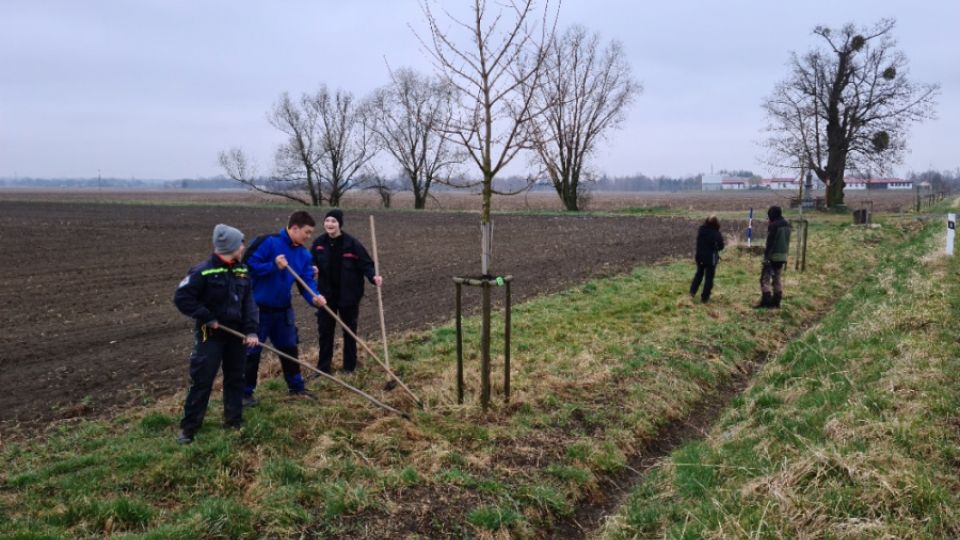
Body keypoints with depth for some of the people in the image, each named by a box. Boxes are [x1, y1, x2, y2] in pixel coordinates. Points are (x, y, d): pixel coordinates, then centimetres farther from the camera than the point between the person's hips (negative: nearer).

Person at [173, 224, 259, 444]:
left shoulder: (242, 271, 3)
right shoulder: (203, 271, -16)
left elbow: (249, 302, 3)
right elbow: (182, 298, -15)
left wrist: (251, 330, -8)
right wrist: (206, 318, -16)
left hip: (236, 334, 6)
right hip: (210, 335, -6)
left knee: (235, 378, 14)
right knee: (201, 380, -2)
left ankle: (234, 420, 27)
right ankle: (188, 427, 10)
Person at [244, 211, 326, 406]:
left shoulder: (304, 254, 3)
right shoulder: (268, 242, -18)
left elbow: (307, 280, 0)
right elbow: (249, 265, -19)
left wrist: (314, 297, -19)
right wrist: (273, 265, -28)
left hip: (283, 309, 7)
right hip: (259, 308, -7)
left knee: (289, 347, 18)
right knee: (252, 350, 2)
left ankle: (296, 386, 33)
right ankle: (245, 392, 16)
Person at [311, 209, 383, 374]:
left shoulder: (352, 243, -13)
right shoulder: (319, 243, -2)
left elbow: (365, 263, -12)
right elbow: (312, 263, 10)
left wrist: (373, 277, -29)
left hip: (348, 294, -3)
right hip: (326, 294, 3)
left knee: (349, 330, 11)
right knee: (325, 330, 8)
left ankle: (349, 365, 25)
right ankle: (323, 366, 21)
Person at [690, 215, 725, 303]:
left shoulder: (701, 230, -6)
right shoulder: (716, 234, -17)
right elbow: (721, 246, -8)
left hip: (700, 256, 4)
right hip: (711, 258, -4)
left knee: (699, 273, 25)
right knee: (709, 277, 5)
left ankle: (692, 291, 24)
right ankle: (704, 297, 6)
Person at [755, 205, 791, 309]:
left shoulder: (773, 225, -14)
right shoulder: (787, 225, 12)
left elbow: (770, 242, -18)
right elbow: (787, 241, 17)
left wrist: (766, 256, -17)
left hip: (773, 256, -8)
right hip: (783, 256, 8)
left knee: (765, 278, -6)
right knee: (777, 279, 12)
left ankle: (766, 301, -12)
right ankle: (776, 302, 11)